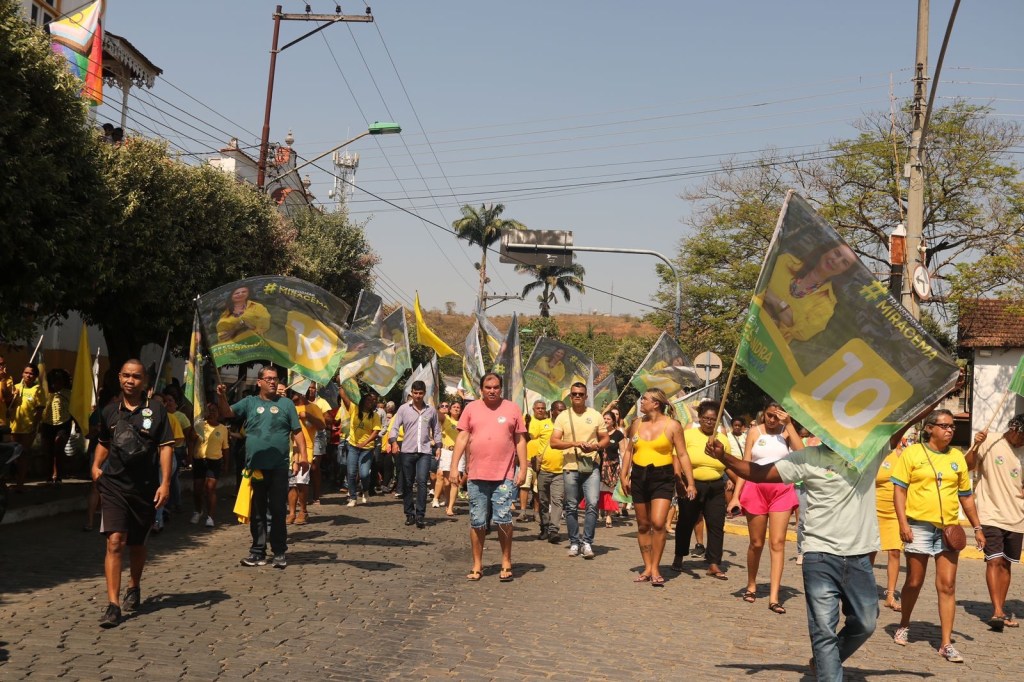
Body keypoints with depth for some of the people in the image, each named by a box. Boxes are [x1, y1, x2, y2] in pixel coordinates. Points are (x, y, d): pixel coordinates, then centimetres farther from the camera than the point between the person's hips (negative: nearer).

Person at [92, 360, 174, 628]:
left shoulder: (156, 409, -2)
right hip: (114, 485, 1)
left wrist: (165, 483, -10)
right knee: (115, 542, -13)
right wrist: (96, 466, 8)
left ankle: (134, 587, 41)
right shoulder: (110, 412, 7)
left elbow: (165, 446, -4)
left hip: (145, 487, -1)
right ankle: (113, 605, -13)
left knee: (137, 544, 15)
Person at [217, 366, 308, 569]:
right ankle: (258, 551, 17)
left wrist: (303, 456, -5)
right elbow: (227, 413, -3)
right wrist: (222, 398, -23)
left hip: (279, 467, -1)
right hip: (255, 466, 2)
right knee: (257, 512, 9)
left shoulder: (286, 403, 7)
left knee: (278, 510, 2)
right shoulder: (249, 402, 9)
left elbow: (297, 432, 5)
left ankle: (280, 552, 9)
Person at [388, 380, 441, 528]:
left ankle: (420, 515, -12)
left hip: (425, 451, 0)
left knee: (421, 481, -13)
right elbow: (394, 427, -1)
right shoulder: (404, 408, 3)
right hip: (407, 451, 1)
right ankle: (409, 514, 16)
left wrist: (438, 446, 9)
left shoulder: (431, 410, 8)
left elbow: (436, 430, 17)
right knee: (407, 484, 6)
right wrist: (394, 442, -16)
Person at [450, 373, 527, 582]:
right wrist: (454, 467, -2)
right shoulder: (471, 408, 6)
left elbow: (520, 440, 6)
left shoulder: (512, 409, 5)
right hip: (476, 475, 1)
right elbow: (462, 438, 5)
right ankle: (477, 565, 17)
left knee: (503, 519, -5)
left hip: (505, 475, -1)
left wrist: (523, 468, 0)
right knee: (477, 522, 7)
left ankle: (506, 563, 10)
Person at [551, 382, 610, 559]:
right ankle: (574, 542, 18)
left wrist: (596, 446, -12)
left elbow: (605, 439, 10)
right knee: (571, 507, 6)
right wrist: (575, 443, -17)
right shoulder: (563, 417, 4)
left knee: (593, 504, -11)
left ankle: (587, 542, -3)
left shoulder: (595, 415, 6)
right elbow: (554, 442, -3)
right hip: (570, 467, 0)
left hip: (591, 467, 0)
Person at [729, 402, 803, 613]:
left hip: (782, 490, 0)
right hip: (756, 487, 0)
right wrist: (736, 495, -4)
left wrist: (789, 425, -14)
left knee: (778, 543, -6)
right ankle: (751, 586, 29)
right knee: (756, 543, 9)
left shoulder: (786, 431, 5)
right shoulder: (755, 431, 5)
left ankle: (774, 597, -7)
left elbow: (801, 452, -14)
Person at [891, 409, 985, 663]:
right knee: (914, 582, 7)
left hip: (949, 528, 3)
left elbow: (966, 496, 16)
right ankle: (904, 625, 31)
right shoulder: (912, 453, -1)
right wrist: (903, 523, -13)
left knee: (947, 586, -2)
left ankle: (946, 644, 1)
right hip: (919, 526, -3)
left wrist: (977, 527, 13)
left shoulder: (957, 457, 10)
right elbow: (899, 489, -4)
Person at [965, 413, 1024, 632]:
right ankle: (997, 611, -15)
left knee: (1006, 564, 10)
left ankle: (1001, 610, 19)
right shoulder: (990, 444, -4)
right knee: (994, 560, -12)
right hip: (992, 515, -4)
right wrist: (975, 447, -21)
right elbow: (967, 466, -6)